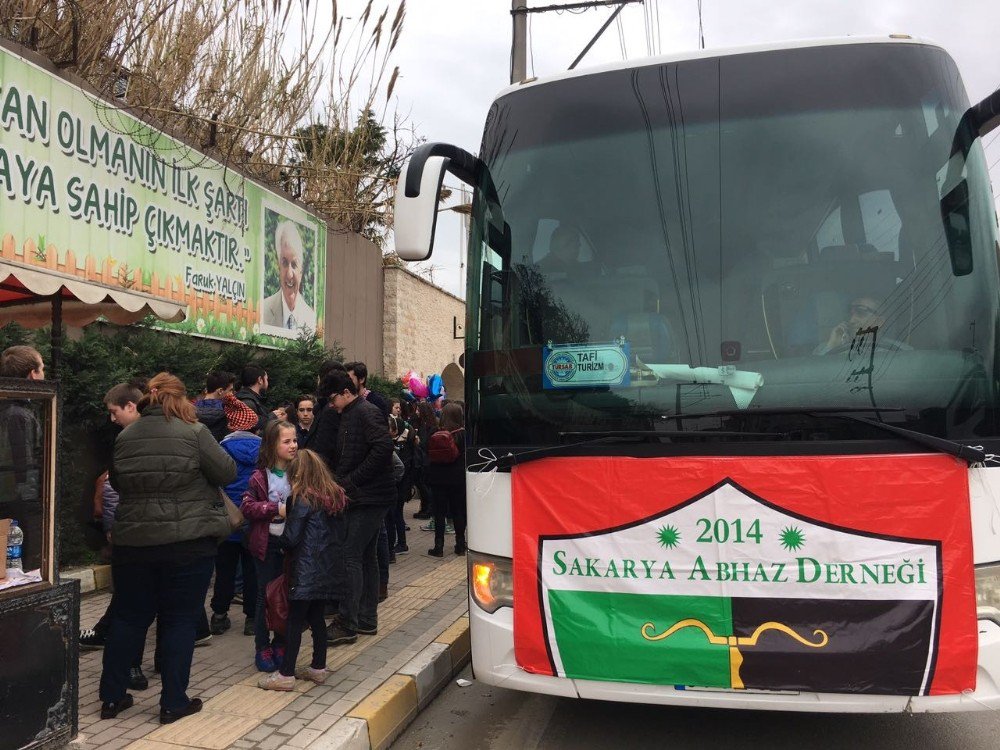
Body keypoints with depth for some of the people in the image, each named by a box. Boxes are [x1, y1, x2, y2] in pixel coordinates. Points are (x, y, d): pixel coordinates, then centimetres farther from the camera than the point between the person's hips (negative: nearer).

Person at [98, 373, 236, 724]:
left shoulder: (125, 436, 4)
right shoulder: (193, 432, -11)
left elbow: (118, 483, 15)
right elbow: (227, 472, -6)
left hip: (132, 541, 4)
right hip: (188, 542, -4)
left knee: (128, 618, 15)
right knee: (180, 620, 6)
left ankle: (112, 697, 24)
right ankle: (173, 702, 12)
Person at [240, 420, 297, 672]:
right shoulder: (260, 477, -7)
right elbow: (247, 507, -10)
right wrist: (275, 508, -19)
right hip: (268, 543, -3)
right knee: (265, 595, 5)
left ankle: (280, 645, 25)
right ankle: (262, 648, 18)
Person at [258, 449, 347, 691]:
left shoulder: (302, 500, -12)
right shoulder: (336, 497, 8)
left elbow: (291, 538, -13)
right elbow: (340, 533, 14)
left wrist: (285, 515, 4)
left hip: (306, 571, -7)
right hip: (328, 569, 7)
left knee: (294, 620, 0)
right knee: (316, 617, 16)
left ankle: (286, 674, 5)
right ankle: (318, 668, 22)